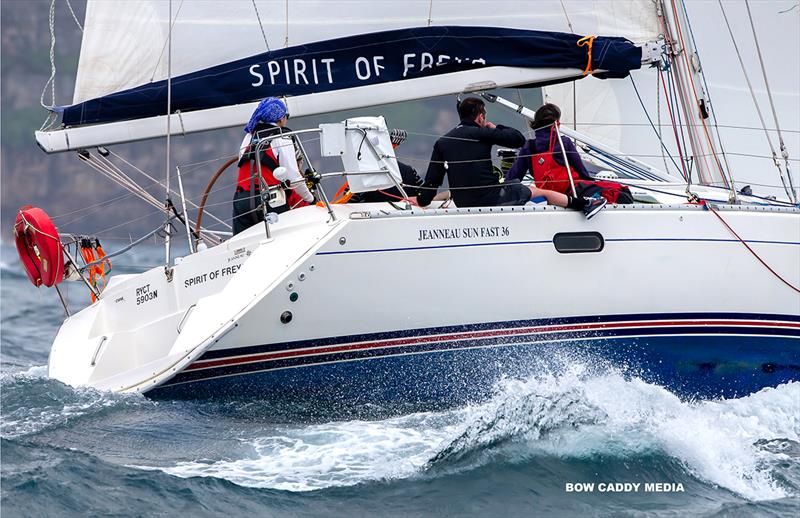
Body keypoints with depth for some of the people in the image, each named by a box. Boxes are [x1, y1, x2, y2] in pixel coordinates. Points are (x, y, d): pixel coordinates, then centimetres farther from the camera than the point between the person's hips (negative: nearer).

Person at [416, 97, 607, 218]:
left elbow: (433, 178, 3)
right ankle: (583, 204, 16)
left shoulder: (442, 142, 7)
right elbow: (519, 139, -3)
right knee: (538, 190, 12)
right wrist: (496, 128, 13)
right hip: (492, 198, -5)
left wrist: (422, 201, 13)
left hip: (463, 204, 5)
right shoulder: (481, 134, -7)